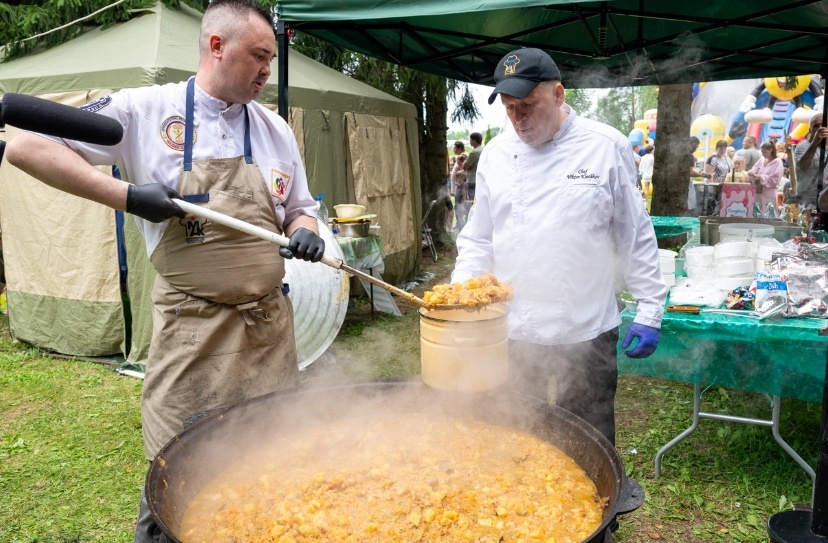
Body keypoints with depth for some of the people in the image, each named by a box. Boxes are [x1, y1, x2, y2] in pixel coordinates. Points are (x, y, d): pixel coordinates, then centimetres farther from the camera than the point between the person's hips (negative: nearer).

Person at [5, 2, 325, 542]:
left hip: (270, 327, 4)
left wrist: (305, 233, -7)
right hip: (191, 331, -3)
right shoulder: (144, 110, -4)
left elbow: (300, 210, 17)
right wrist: (125, 195, -15)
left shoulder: (275, 129, 8)